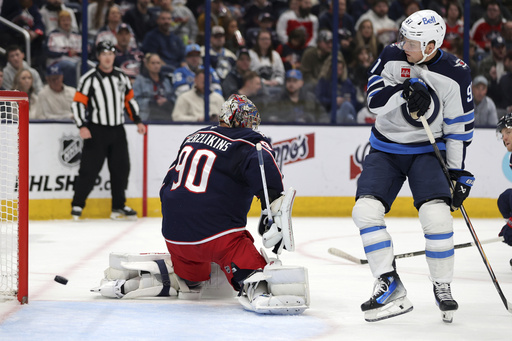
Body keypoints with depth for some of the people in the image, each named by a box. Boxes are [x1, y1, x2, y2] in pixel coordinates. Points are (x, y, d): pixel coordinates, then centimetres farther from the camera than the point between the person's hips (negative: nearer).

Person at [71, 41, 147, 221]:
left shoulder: (121, 76, 10)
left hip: (117, 131, 5)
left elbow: (129, 99, 18)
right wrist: (82, 126, -18)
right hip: (96, 131, -5)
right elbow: (78, 103, -9)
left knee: (121, 168, 6)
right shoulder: (89, 78, -7)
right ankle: (77, 205, 1)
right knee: (89, 169, -8)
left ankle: (119, 205, 17)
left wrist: (138, 121, 10)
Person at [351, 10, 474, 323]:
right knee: (366, 211, -14)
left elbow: (459, 128, -7)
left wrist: (459, 174, -7)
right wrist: (405, 90, -31)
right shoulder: (392, 56, -7)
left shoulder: (455, 74, -12)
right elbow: (374, 102, -13)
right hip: (386, 148, 3)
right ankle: (391, 287, -8)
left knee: (437, 214, -22)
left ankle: (443, 287, -2)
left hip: (427, 151, -3)